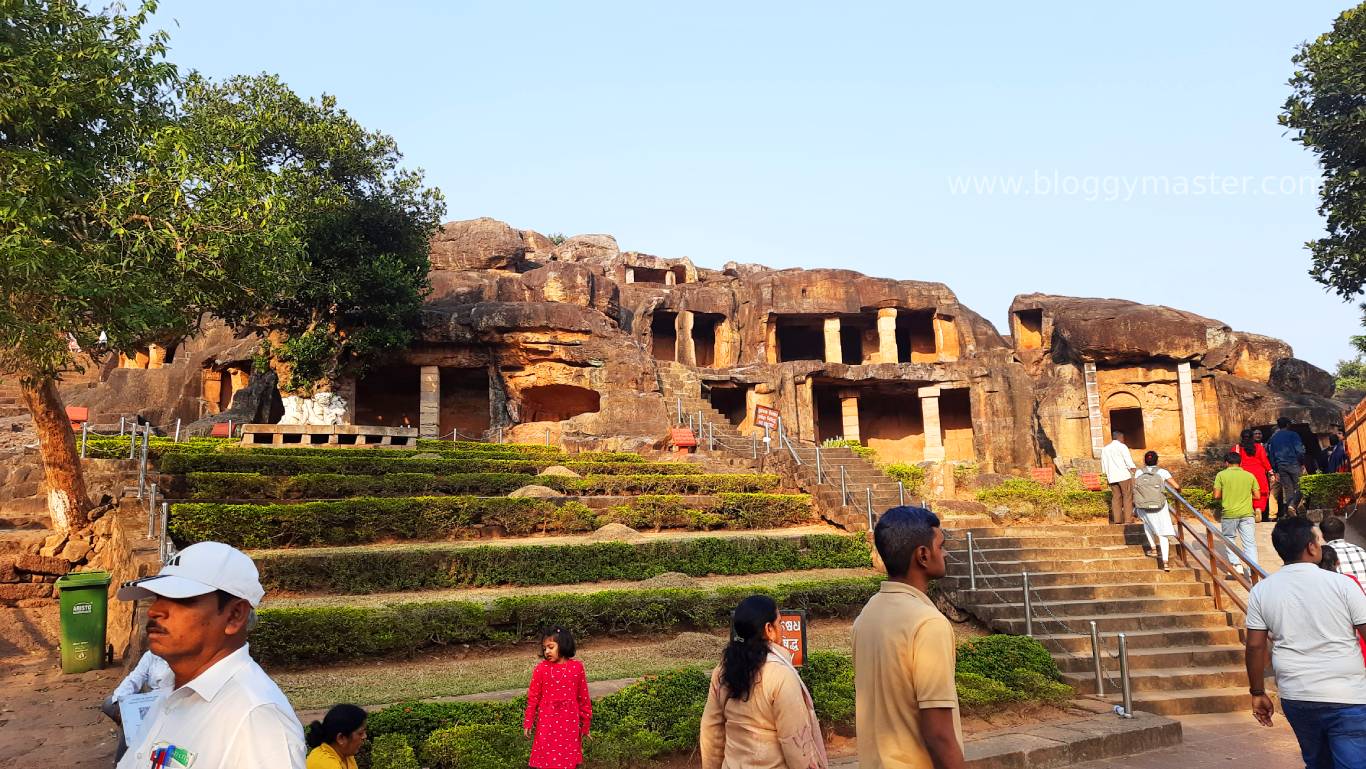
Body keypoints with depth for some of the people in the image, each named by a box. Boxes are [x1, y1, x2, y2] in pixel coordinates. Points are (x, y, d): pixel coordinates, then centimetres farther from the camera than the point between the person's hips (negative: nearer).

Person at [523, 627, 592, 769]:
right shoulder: (541, 669, -5)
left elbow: (583, 697, 5)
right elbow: (533, 697, 0)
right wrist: (528, 723, 1)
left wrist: (585, 722, 9)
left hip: (570, 724, 1)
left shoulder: (577, 667, -2)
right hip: (547, 723, -1)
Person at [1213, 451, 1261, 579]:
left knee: (1229, 540, 15)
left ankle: (1236, 565, 3)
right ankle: (1253, 570, -1)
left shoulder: (1221, 475, -4)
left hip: (1229, 513, -2)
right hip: (1247, 513, 2)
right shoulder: (1249, 475, 4)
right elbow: (1257, 496, 4)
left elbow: (1216, 495, -7)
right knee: (1250, 542, 5)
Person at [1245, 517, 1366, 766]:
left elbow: (1255, 647, 1)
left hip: (1295, 698, 4)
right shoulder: (1342, 584, -10)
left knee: (1317, 762, 22)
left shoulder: (1261, 591, -1)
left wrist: (1258, 693, 12)